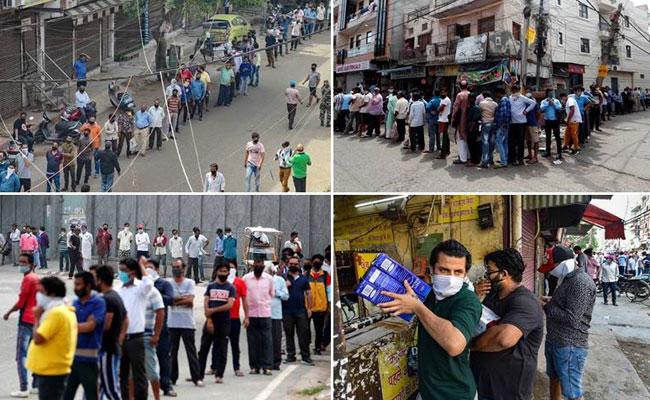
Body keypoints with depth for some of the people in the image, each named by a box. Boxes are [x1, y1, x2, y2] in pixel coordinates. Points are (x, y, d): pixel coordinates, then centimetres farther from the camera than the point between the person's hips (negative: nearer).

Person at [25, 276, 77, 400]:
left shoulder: (57, 313, -19)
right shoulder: (65, 310, 14)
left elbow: (38, 338, -23)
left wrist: (37, 318, -10)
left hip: (51, 372, -11)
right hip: (54, 370, 11)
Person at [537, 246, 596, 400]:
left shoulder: (580, 282, -22)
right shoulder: (567, 279, 11)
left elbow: (572, 318, -26)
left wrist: (546, 307, -16)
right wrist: (551, 301, 6)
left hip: (570, 346, -10)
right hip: (553, 340, 10)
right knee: (554, 378, 25)